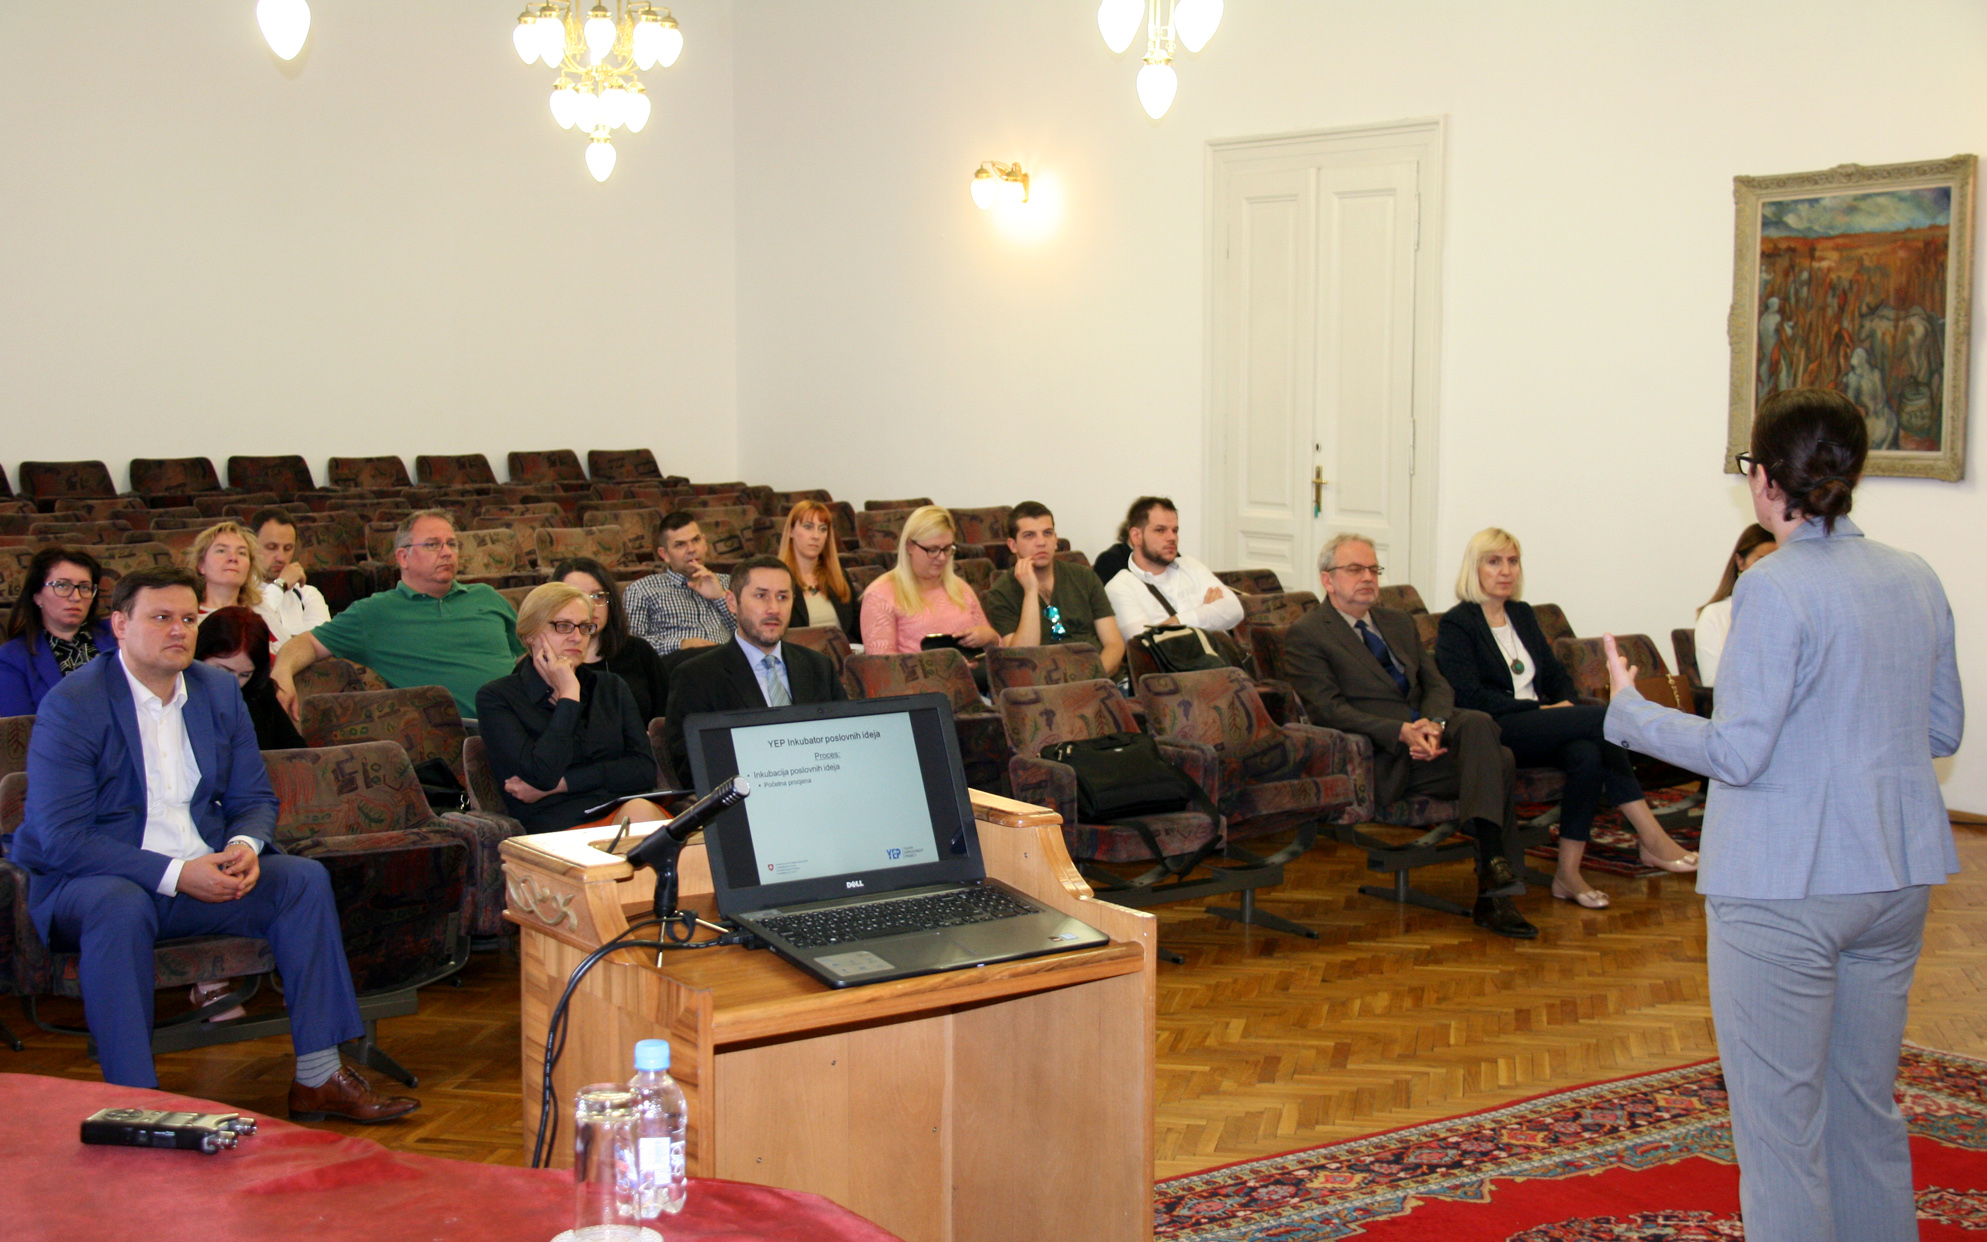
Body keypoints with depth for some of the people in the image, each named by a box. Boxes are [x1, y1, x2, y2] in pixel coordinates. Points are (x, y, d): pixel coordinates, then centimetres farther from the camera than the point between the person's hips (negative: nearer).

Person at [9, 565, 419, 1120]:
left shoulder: (220, 692, 7)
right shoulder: (72, 705, -12)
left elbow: (255, 798, 13)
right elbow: (61, 837, -19)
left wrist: (245, 846, -14)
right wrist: (175, 874, -27)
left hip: (201, 871, 6)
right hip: (86, 881, -6)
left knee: (305, 878, -13)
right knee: (120, 907, -38)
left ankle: (317, 1077, -11)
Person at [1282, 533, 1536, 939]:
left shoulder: (1399, 624, 24)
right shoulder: (1305, 636, 1)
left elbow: (1437, 685, 14)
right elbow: (1331, 711, -10)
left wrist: (1434, 724, -10)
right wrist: (1402, 732, -21)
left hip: (1425, 732, 7)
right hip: (1381, 759, -6)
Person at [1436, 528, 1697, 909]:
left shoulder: (1522, 614, 21)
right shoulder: (1456, 624, -1)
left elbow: (1555, 673, 22)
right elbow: (1470, 698, -12)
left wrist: (1567, 704, -2)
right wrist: (1542, 710, -16)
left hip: (1538, 730, 7)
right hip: (1494, 735, -7)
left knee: (1588, 753, -30)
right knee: (1606, 717, -26)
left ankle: (1568, 874, -30)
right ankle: (1652, 839, -25)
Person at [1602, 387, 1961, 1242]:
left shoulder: (1776, 588, -16)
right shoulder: (1916, 581, 5)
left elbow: (1739, 753, -18)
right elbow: (1942, 731, 13)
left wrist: (1629, 709, -5)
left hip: (1785, 884, -7)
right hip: (1897, 875, 7)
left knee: (1781, 1123, 1)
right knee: (1868, 1107, 19)